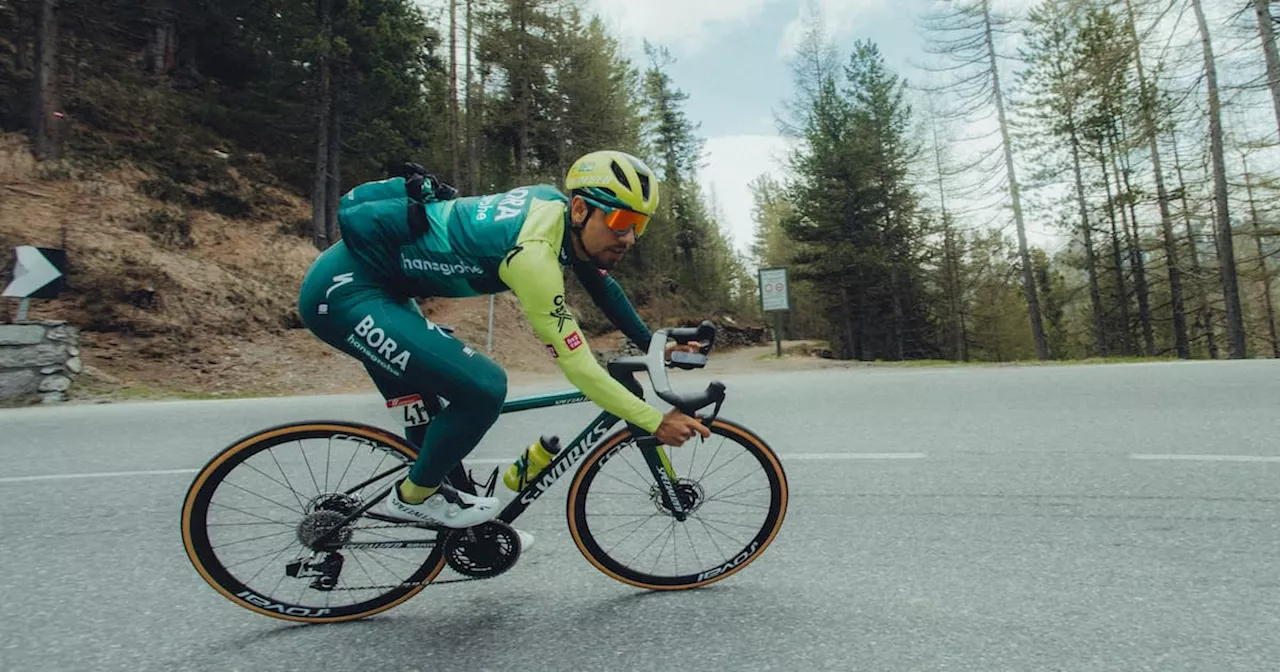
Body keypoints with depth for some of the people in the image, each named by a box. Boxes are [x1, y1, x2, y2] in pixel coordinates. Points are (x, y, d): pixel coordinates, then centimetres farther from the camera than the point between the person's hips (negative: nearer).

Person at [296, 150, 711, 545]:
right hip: (342, 292, -9)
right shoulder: (533, 255, -29)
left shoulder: (554, 203, -2)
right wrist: (655, 422, -20)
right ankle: (412, 498, 6)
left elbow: (601, 282, 11)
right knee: (484, 389, -17)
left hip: (374, 287, 10)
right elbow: (578, 366, -27)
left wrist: (652, 346, 10)